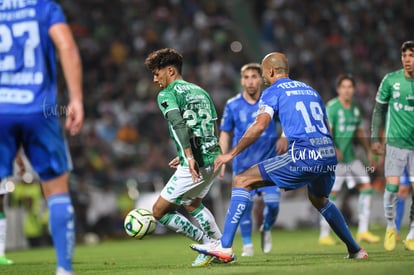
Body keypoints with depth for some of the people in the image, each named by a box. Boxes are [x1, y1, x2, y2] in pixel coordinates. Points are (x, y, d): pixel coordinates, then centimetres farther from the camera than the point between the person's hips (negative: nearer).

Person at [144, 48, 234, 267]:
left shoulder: (167, 95, -3)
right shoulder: (200, 91, 20)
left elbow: (179, 124, -21)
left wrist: (189, 157, -30)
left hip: (194, 165, -8)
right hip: (213, 158, 8)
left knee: (159, 211, 4)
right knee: (192, 204, 32)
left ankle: (208, 244, 3)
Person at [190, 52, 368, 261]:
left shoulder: (273, 92, 6)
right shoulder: (310, 90, 26)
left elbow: (259, 126, -9)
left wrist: (231, 154, -4)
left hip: (303, 156, -7)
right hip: (328, 155, 7)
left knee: (241, 181, -1)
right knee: (319, 200, 36)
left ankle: (224, 246, -10)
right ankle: (355, 250, 40)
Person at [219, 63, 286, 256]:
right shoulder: (232, 105, 0)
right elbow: (225, 134, 9)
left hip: (268, 161, 0)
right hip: (243, 164, 1)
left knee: (272, 202, -11)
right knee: (244, 204, -6)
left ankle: (266, 229, 20)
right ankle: (247, 245, 8)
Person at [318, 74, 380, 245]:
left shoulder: (355, 109, 12)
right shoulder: (331, 107, -12)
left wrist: (368, 152, 24)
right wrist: (332, 149, -36)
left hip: (350, 156, 8)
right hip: (334, 158, -7)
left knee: (366, 186, 2)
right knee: (332, 193, -7)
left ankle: (363, 231, 7)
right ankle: (324, 235, 3)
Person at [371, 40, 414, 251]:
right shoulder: (390, 80, -1)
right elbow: (379, 109, 6)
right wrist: (375, 138, 3)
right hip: (395, 142, -1)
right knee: (392, 187, -10)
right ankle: (390, 227, 15)